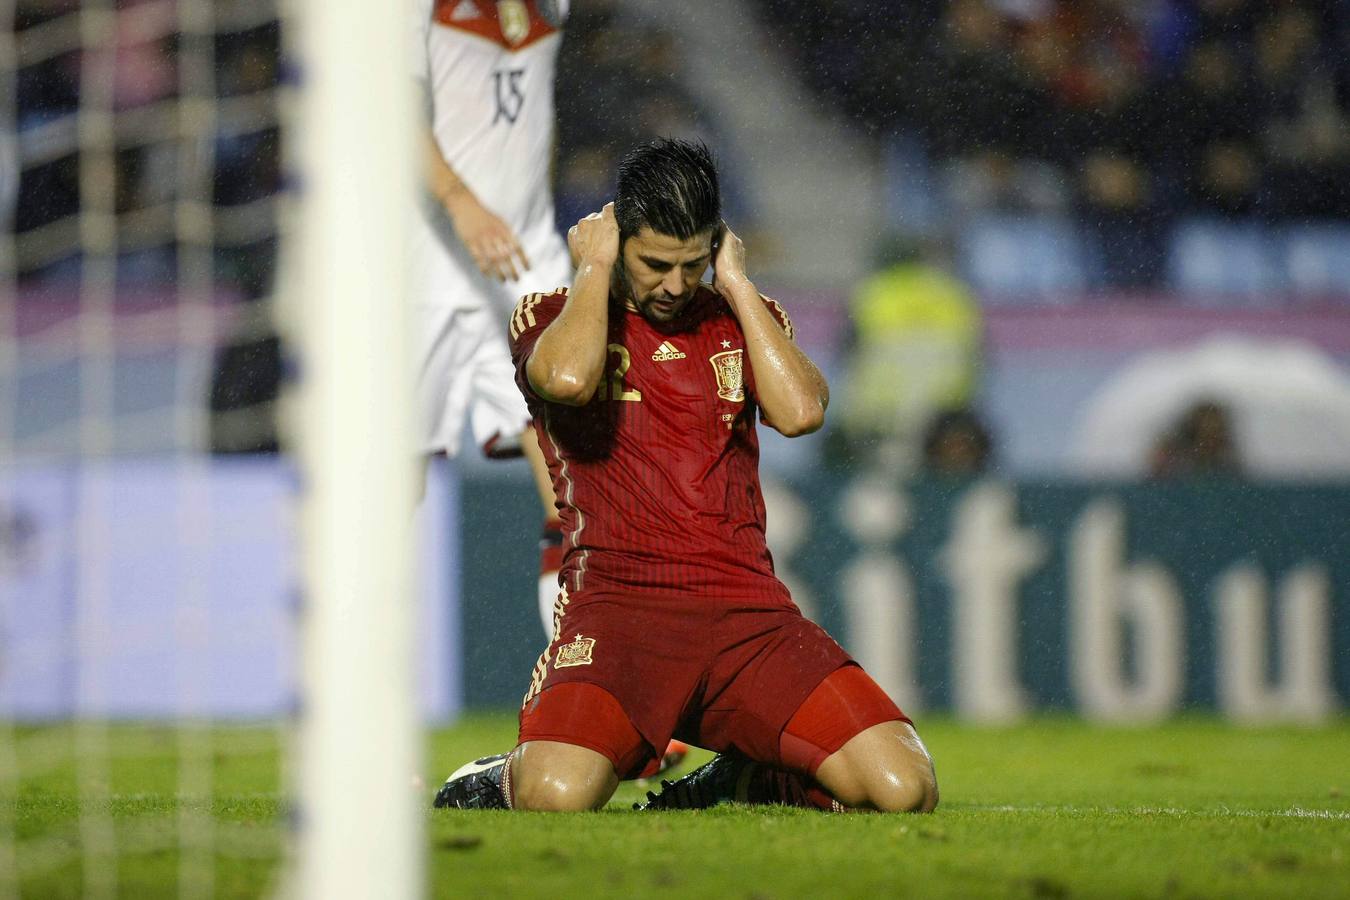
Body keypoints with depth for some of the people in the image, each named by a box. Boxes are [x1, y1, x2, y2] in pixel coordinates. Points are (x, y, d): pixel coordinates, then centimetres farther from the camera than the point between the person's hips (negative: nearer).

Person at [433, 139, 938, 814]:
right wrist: (594, 269, -1)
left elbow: (801, 411, -2)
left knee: (904, 789, -15)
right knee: (557, 796, -32)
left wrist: (737, 284, 4)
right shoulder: (551, 317, 9)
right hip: (616, 601, -3)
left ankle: (745, 778, 16)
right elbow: (568, 378, -17)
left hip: (746, 606, 4)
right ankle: (503, 780, 8)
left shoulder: (743, 319, 19)